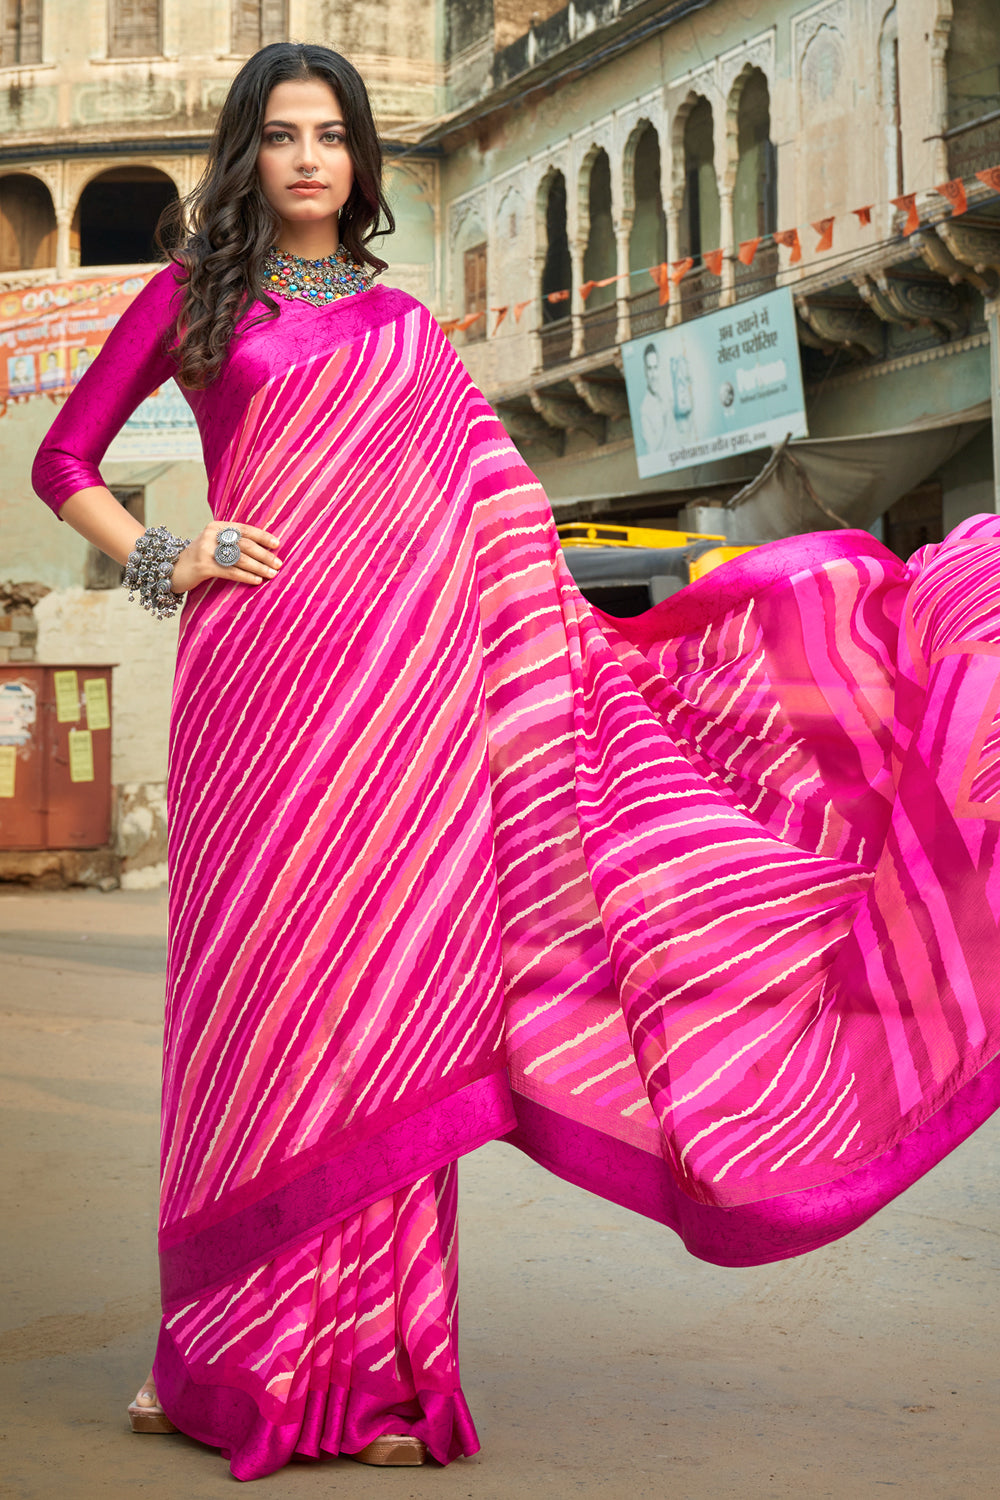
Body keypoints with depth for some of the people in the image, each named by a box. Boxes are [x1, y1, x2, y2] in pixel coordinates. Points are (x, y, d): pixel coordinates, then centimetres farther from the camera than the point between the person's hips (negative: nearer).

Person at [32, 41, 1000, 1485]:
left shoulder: (404, 325, 21)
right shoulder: (194, 296, 13)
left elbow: (494, 517, 20)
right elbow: (64, 462, 12)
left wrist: (566, 626, 10)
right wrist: (165, 563, -2)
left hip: (403, 679, 2)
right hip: (263, 668, -2)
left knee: (390, 983, -2)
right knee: (270, 977, -4)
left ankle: (359, 1361, 4)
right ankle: (233, 1350, 6)